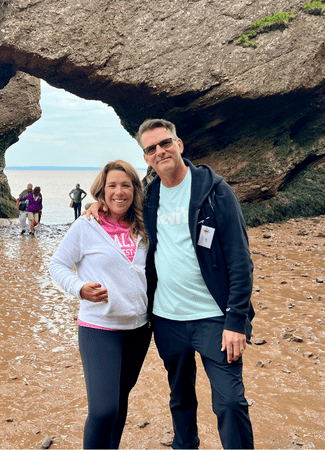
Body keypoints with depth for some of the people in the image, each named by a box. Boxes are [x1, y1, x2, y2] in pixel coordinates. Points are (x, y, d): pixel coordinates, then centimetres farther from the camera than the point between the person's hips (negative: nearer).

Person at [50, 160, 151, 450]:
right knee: (103, 409, -14)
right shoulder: (86, 227, -7)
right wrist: (80, 288, -20)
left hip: (139, 328, 5)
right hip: (99, 328, -5)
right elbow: (57, 265, -2)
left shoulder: (142, 230, 6)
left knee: (121, 397, 18)